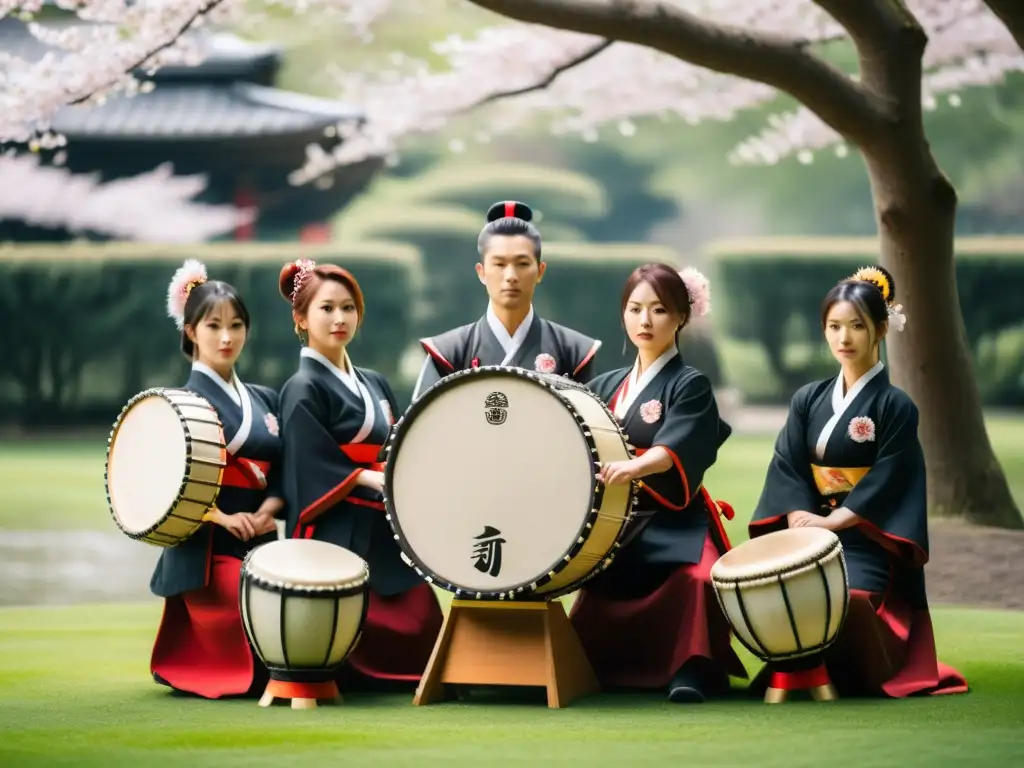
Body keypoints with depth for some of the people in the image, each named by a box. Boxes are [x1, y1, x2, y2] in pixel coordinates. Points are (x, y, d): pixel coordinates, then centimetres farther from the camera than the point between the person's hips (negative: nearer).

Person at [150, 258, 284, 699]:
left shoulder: (264, 400, 16)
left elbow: (283, 473, 10)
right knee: (248, 663, -14)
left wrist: (266, 513, -10)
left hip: (261, 546, 6)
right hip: (207, 550, -6)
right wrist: (223, 517, -21)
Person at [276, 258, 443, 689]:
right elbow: (315, 471, -12)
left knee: (420, 636, -2)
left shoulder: (375, 385, 17)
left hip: (387, 533, 7)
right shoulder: (303, 390, -4)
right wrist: (375, 480, -19)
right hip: (338, 537, -7)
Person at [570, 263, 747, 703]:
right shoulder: (606, 386, 18)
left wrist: (633, 468, -39)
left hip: (673, 526, -6)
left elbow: (674, 448, -19)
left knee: (694, 581, -32)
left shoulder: (690, 386, -1)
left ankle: (690, 670, -26)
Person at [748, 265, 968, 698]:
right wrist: (802, 524, -13)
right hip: (811, 534, 4)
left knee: (847, 598, -31)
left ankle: (862, 674, -4)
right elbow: (788, 470, 3)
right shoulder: (808, 401, 12)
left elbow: (885, 485, -9)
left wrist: (830, 522, -17)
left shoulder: (895, 406, -1)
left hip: (868, 541, -4)